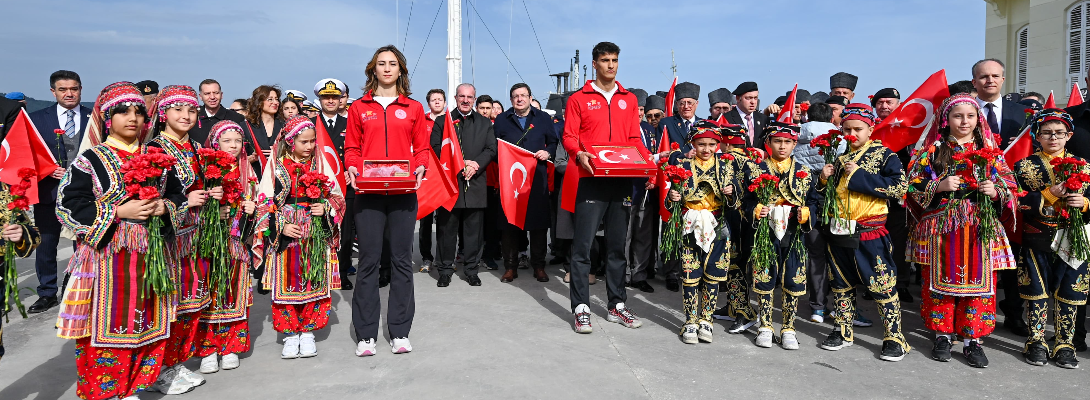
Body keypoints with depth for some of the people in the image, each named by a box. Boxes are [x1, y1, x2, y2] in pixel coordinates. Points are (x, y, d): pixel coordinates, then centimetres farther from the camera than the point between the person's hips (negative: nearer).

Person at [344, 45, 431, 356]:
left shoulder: (414, 108, 12)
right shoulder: (359, 108, 12)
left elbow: (421, 148, 11)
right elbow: (352, 148, 11)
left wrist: (420, 167, -9)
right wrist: (352, 167, -8)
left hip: (403, 192, 0)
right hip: (368, 192, 0)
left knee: (402, 259, 3)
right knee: (369, 259, 0)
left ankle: (400, 332, 11)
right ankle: (365, 334, 8)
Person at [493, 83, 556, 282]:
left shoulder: (543, 118, 12)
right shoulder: (501, 120, 12)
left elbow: (554, 142, 13)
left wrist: (548, 152, -6)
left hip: (537, 177, 0)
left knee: (538, 221, 1)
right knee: (509, 222, 0)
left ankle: (539, 266, 13)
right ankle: (510, 266, 10)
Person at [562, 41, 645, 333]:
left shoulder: (629, 100, 15)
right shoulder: (579, 99, 5)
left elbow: (634, 139, 15)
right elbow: (569, 136, 0)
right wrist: (579, 154, -20)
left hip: (621, 180, 4)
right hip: (591, 179, -3)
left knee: (617, 245, 9)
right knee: (583, 245, -5)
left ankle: (616, 305, 18)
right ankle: (581, 308, 0)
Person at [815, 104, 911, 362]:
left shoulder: (883, 155, -4)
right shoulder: (838, 155, 12)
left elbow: (899, 186, -19)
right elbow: (825, 193, 20)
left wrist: (858, 175, -20)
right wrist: (824, 179, -3)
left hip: (869, 233, -5)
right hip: (838, 231, 6)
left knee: (882, 284, -2)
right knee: (841, 282, 14)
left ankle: (895, 337, 10)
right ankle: (843, 332, 27)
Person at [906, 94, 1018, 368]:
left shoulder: (990, 151, 9)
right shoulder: (933, 151, 4)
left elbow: (1010, 189, 8)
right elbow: (913, 186, -1)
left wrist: (995, 191, -13)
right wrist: (940, 186, -16)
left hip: (980, 230, 1)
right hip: (941, 229, -1)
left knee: (978, 281, 2)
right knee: (941, 280, 3)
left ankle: (973, 340, 13)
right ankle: (942, 335, 17)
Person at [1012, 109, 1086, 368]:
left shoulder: (1082, 166, 8)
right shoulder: (1025, 166, 1)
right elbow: (1018, 202, -8)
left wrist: (1083, 203, -11)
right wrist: (1049, 195, -19)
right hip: (1037, 242, -2)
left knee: (1068, 294, 6)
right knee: (1037, 292, 6)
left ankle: (1064, 345, 18)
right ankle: (1036, 343, 17)